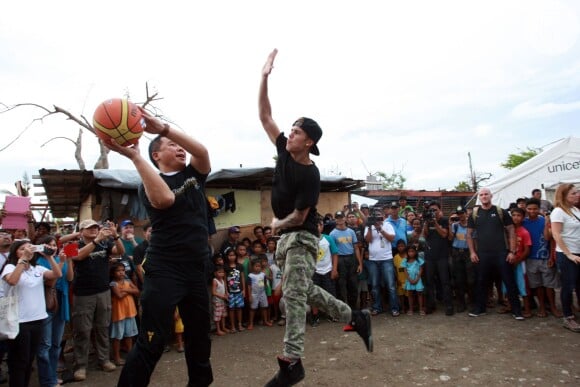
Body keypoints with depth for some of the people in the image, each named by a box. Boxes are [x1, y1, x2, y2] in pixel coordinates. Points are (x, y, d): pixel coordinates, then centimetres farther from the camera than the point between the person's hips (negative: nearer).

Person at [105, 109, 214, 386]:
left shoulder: (194, 174, 9)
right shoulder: (149, 185, -3)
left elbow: (202, 151, -13)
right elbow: (165, 199, -28)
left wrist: (163, 128, -23)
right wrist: (134, 156, -29)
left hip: (197, 269, 5)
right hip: (165, 270, -5)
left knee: (199, 332, 18)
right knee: (152, 341, -7)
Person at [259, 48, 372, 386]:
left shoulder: (310, 174, -20)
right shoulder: (283, 150, 1)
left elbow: (299, 217, -17)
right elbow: (265, 116, 1)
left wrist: (276, 225, 1)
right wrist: (265, 77, -6)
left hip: (302, 237, -8)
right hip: (285, 237, 9)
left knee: (294, 295, -8)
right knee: (304, 291, 15)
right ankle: (356, 318, 27)